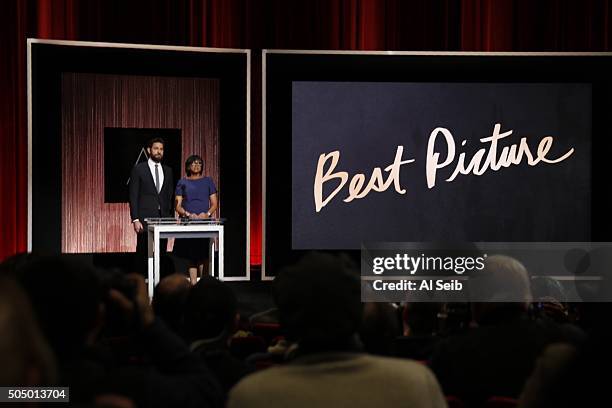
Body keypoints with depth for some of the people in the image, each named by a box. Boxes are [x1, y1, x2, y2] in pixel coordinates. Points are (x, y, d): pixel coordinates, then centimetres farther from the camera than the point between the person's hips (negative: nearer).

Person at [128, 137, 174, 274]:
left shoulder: (168, 171, 13)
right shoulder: (139, 169, 0)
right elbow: (133, 196, -3)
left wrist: (171, 217, 8)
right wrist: (135, 219, -10)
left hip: (163, 217, 4)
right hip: (145, 218, -4)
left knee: (161, 253, 3)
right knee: (143, 254, -1)